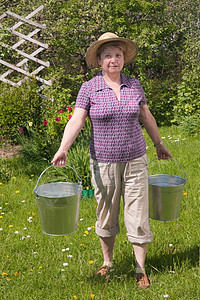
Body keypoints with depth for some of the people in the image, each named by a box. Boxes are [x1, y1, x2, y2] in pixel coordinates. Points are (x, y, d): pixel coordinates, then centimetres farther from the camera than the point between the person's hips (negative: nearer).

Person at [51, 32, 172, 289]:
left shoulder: (134, 85, 3)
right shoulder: (89, 88, -5)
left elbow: (146, 117, 15)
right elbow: (76, 120, -14)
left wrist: (159, 144, 24)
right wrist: (63, 149, -29)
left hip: (135, 161, 1)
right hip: (103, 164, -1)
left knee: (138, 216, 2)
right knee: (106, 217, 12)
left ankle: (140, 269, 16)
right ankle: (107, 263, 32)